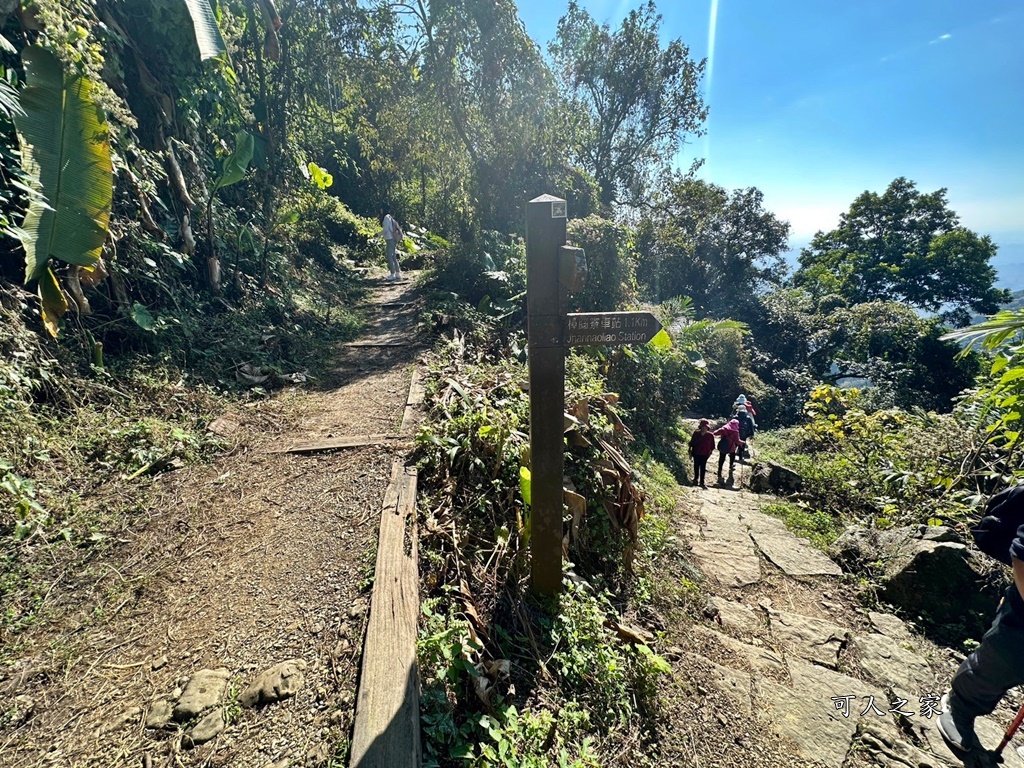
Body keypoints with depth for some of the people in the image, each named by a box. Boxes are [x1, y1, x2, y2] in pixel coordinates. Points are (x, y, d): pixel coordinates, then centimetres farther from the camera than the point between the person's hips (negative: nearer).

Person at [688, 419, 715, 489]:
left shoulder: (710, 435, -7)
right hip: (696, 453, 1)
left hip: (704, 454, -1)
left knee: (703, 468, 3)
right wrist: (690, 450, 4)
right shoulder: (696, 433, -6)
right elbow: (691, 443, 2)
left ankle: (702, 482, 10)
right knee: (696, 466, 14)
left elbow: (712, 446, 2)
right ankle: (696, 479, 33)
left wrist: (710, 452, 0)